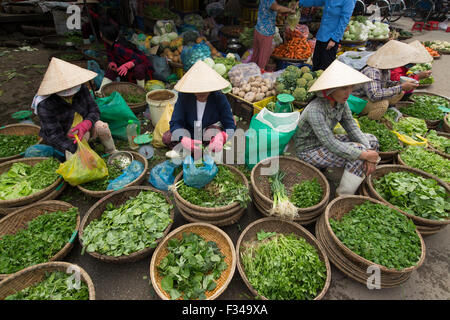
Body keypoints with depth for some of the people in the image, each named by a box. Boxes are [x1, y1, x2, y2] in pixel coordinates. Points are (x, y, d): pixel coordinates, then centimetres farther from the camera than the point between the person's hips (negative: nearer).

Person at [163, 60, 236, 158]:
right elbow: (175, 122, -19)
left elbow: (230, 126, -20)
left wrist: (221, 137, -45)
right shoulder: (184, 96, -16)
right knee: (167, 137, -23)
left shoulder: (219, 98, -19)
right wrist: (183, 139, -43)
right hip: (190, 134, 2)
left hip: (210, 135, -2)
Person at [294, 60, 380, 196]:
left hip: (326, 141, 9)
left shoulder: (341, 102, -7)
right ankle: (344, 197, -4)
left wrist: (369, 151, -19)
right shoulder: (315, 110, -32)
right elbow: (331, 144, -33)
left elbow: (352, 127, -5)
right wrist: (365, 155, -28)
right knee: (359, 153, -23)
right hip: (309, 150, -8)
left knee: (371, 141, 2)